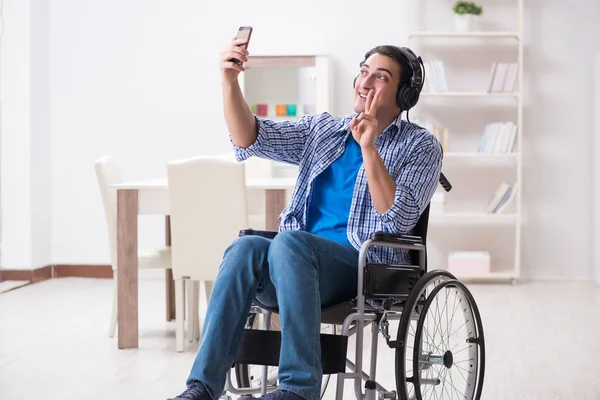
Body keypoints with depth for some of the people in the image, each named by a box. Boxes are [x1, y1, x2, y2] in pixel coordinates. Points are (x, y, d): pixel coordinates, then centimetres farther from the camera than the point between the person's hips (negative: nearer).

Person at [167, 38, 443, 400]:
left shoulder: (421, 146, 7)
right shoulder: (322, 128, 20)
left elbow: (398, 220, -9)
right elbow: (252, 138, 5)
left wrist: (369, 147, -14)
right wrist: (229, 81, -10)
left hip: (367, 266, -4)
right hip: (299, 262, 4)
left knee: (288, 241, -34)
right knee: (245, 248, -29)